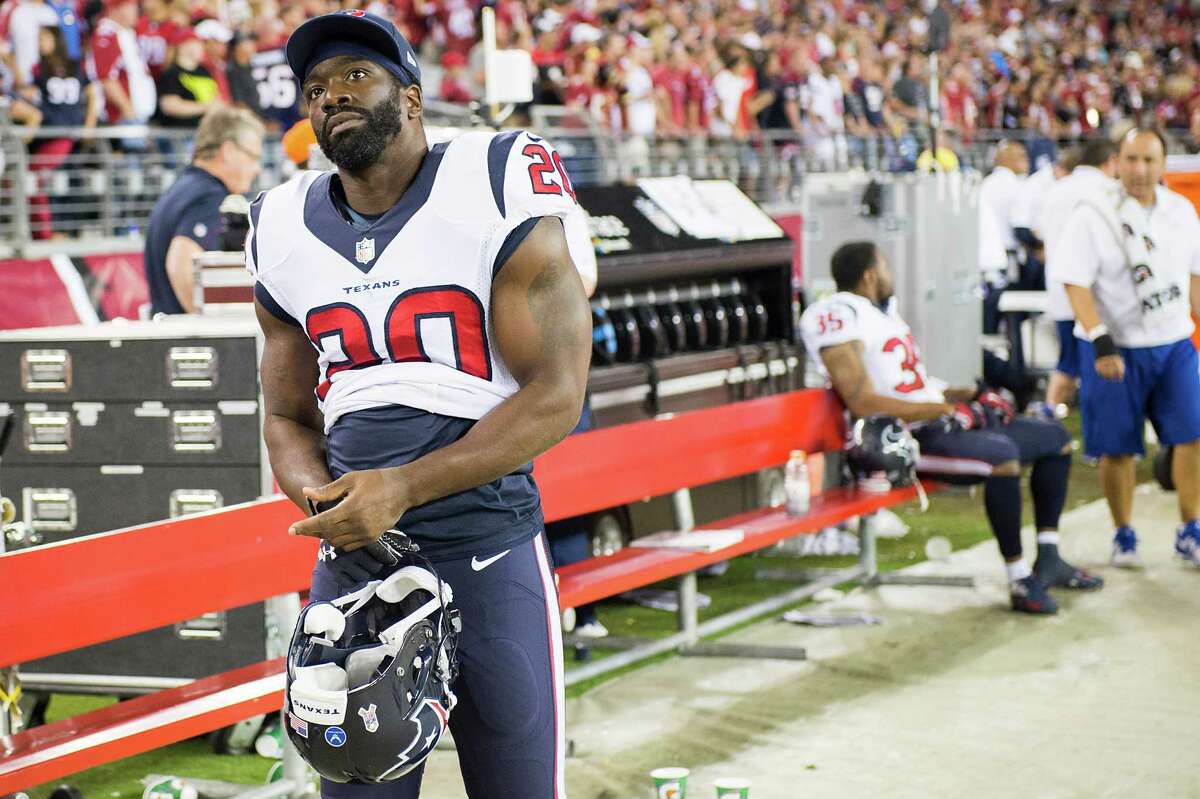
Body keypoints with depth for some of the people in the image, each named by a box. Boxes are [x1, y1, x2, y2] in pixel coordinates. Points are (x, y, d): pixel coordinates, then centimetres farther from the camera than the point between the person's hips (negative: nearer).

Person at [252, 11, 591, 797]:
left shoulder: (497, 195, -6)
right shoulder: (285, 233, 9)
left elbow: (554, 397, -11)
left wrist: (402, 487, -18)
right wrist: (323, 498, -7)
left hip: (490, 558, -4)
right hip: (354, 565, 4)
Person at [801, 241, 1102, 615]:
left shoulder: (883, 310, 18)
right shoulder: (839, 316, -14)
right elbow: (862, 404, -23)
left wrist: (964, 394, 8)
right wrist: (941, 409, -20)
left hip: (934, 421, 11)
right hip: (905, 442, -11)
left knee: (1055, 439, 14)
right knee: (1002, 454, -35)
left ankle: (1048, 558, 15)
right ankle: (1021, 581, -26)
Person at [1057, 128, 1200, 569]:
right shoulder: (1093, 215, -9)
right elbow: (1076, 285, -13)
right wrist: (1101, 343, -21)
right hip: (1115, 351, -4)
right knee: (1117, 449, 3)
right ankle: (1123, 537, 20)